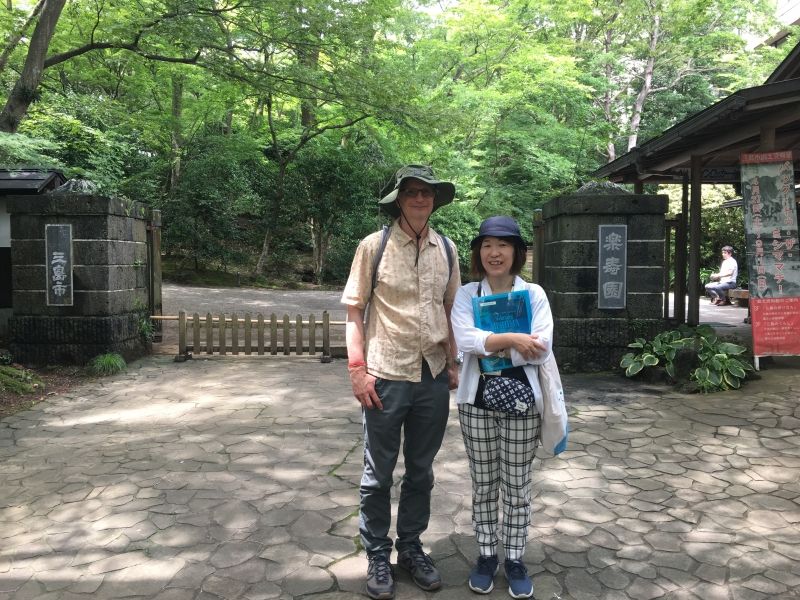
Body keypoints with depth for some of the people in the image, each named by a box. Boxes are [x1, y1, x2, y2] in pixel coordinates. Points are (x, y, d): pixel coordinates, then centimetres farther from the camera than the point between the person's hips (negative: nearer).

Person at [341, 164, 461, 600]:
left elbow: (449, 311, 13)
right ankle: (377, 555, 28)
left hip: (434, 377, 4)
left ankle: (411, 547, 35)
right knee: (379, 473, 9)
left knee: (421, 470, 16)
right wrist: (357, 370, -11)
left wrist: (453, 364, 10)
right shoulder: (374, 246, -6)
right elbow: (354, 312, -5)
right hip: (387, 376, -4)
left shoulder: (447, 249, 6)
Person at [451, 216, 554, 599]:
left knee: (517, 486, 10)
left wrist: (489, 344, -15)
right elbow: (466, 340, -16)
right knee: (483, 484, 12)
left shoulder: (534, 294, -1)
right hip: (476, 400, 1)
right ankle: (486, 555, 29)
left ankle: (515, 560, 27)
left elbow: (542, 350, -11)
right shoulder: (466, 294, 0)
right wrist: (511, 339, -24)